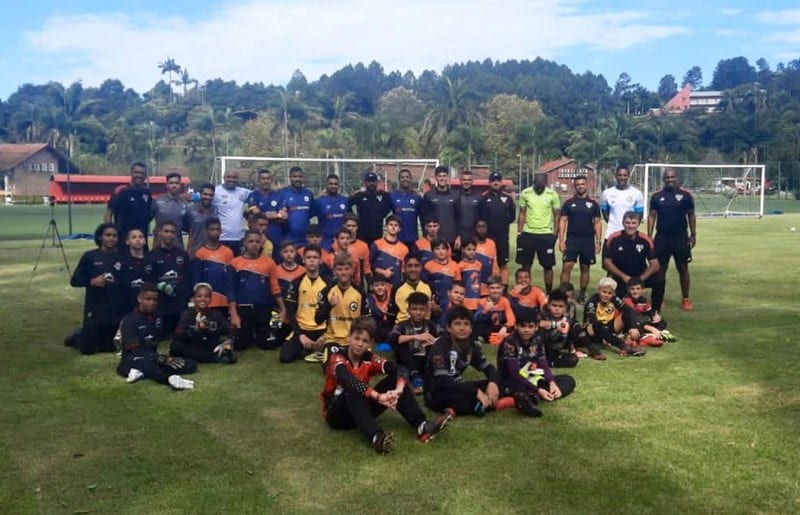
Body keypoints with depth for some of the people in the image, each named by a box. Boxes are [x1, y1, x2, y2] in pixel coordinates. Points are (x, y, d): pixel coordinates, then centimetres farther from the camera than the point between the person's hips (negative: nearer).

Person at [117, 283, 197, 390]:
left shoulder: (158, 318, 9)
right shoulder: (129, 320, -9)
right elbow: (135, 351, -18)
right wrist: (163, 359, -27)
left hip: (153, 358, 6)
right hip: (133, 361, -6)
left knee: (191, 364, -12)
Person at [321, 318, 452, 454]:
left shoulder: (370, 358, -3)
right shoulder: (338, 357, -17)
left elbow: (399, 370, -16)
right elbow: (348, 381, -39)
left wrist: (398, 390, -38)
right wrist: (378, 397, -48)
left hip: (361, 409, 5)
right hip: (336, 414, -5)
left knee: (394, 379, -12)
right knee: (353, 391, -36)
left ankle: (422, 426, -27)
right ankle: (376, 437, -54)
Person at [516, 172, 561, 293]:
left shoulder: (552, 194, -4)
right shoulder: (525, 193, -1)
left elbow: (556, 215, 3)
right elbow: (522, 214, 6)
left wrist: (555, 234, -1)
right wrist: (519, 233, 2)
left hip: (546, 235, -1)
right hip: (528, 234, 1)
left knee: (548, 266, 3)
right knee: (526, 265, 7)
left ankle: (549, 292, 13)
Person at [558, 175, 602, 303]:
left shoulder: (593, 203, 5)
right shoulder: (568, 203, 3)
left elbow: (597, 223, 6)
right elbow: (563, 221, 1)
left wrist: (598, 242, 0)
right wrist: (561, 240, -7)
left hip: (588, 240, 1)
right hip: (572, 239, -1)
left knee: (585, 268, 8)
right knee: (566, 266, -9)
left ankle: (582, 295, 18)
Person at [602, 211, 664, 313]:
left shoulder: (645, 240, -10)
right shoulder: (614, 239, -12)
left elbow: (655, 264, -10)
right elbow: (607, 262, -10)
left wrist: (641, 278, -25)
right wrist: (623, 277, -19)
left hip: (640, 277, 1)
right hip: (619, 278, -1)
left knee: (659, 279, -25)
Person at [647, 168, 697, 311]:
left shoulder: (685, 194, -1)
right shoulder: (657, 196, 2)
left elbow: (691, 215, 4)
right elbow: (652, 216, 4)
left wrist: (693, 234, 1)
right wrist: (649, 236, -2)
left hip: (680, 237, -1)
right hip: (661, 237, 1)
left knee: (683, 269, 5)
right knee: (660, 268, 6)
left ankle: (686, 299, 14)